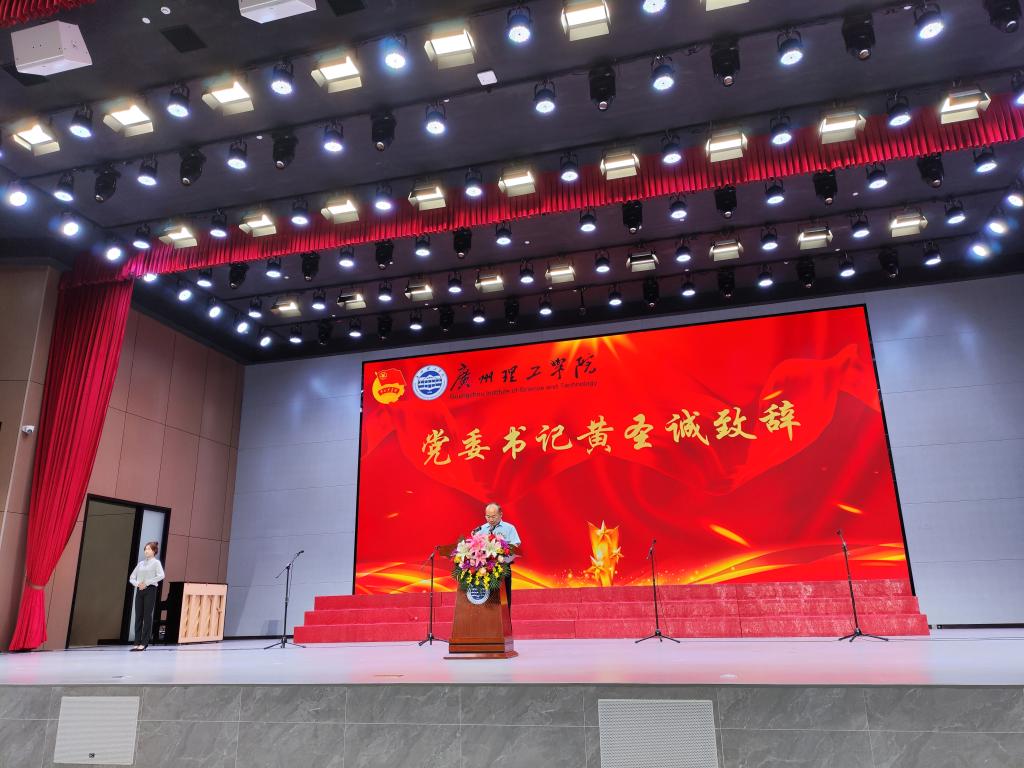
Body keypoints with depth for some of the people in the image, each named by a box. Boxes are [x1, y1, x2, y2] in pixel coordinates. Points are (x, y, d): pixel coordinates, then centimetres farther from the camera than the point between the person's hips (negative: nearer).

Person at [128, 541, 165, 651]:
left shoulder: (156, 562, 0)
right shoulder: (141, 563, 16)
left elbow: (161, 576, -17)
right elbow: (131, 577, 15)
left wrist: (146, 583, -18)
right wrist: (137, 584, -6)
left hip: (150, 590, -5)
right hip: (139, 590, 5)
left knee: (147, 616, -4)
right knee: (138, 616, 3)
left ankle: (144, 643, -2)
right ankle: (137, 642, 7)